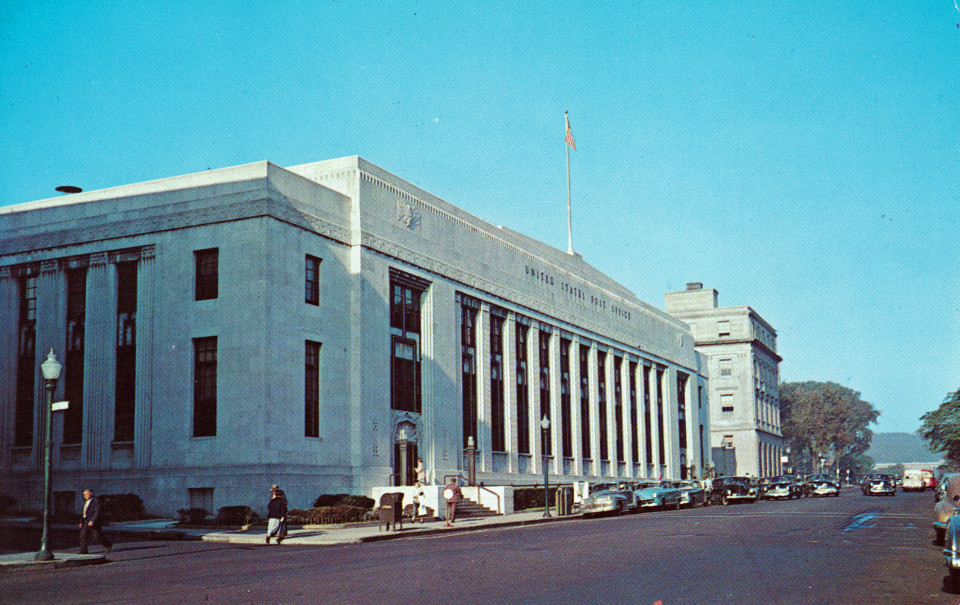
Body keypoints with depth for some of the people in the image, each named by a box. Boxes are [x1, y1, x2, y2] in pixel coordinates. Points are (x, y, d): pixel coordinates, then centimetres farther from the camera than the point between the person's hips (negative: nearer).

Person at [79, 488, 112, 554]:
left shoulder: (96, 501, -11)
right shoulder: (86, 502, 15)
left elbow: (97, 512, -18)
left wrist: (92, 521, -27)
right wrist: (81, 522, 15)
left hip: (94, 523, -8)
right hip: (86, 522, 8)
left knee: (97, 536, -2)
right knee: (83, 535, -4)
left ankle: (108, 545, 18)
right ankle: (83, 551, -3)